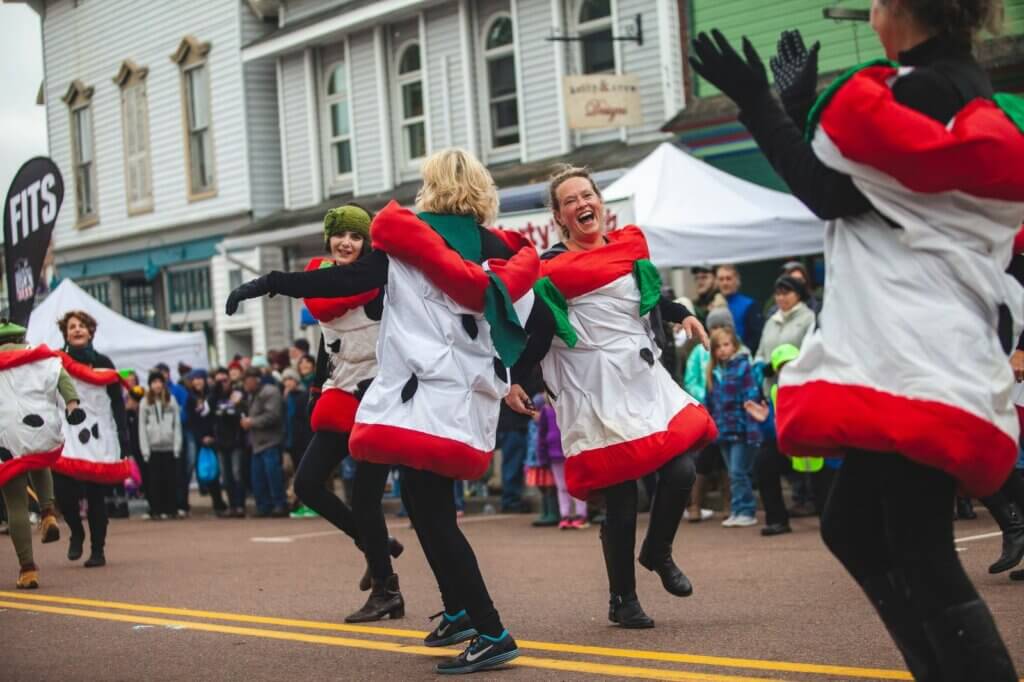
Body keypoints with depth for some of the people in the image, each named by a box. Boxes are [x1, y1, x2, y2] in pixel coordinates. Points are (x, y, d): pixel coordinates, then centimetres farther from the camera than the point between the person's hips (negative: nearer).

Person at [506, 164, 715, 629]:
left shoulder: (629, 246, 10)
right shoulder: (552, 266, -5)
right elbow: (536, 332, -6)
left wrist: (682, 315, 16)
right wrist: (512, 381, -14)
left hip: (645, 379, 5)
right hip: (596, 391, -5)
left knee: (681, 471, -9)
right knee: (621, 499, -5)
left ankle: (658, 553, 19)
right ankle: (622, 600, 13)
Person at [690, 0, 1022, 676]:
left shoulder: (910, 94, -11)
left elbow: (830, 194, -7)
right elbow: (861, 184, 22)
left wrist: (757, 102, -1)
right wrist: (802, 103, 24)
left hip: (917, 363, -10)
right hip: (931, 355, 10)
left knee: (919, 555, -10)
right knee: (853, 528, 17)